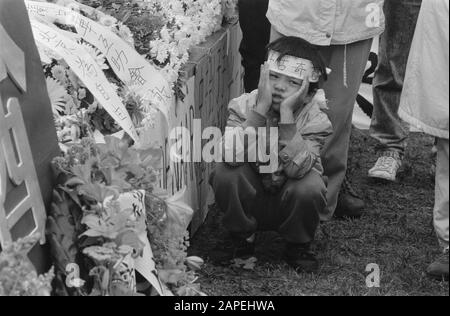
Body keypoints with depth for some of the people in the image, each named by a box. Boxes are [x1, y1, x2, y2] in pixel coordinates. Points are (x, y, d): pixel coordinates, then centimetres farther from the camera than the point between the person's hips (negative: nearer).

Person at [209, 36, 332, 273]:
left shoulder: (315, 119, -19)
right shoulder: (244, 105, -17)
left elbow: (296, 169, -37)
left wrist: (287, 113, -40)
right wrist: (261, 109, -39)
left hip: (288, 204, 0)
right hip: (250, 198, 1)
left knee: (310, 187, -33)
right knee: (225, 173, -29)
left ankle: (298, 245, 0)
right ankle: (243, 237, -1)